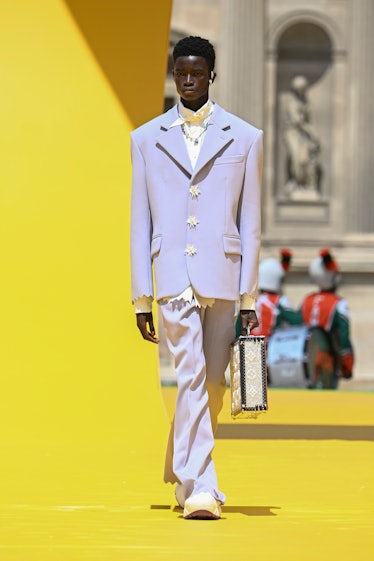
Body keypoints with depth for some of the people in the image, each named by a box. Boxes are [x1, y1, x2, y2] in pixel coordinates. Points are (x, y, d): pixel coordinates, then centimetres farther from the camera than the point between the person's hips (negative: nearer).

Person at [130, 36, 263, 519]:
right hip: (173, 277, -1)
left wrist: (249, 298, 2)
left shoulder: (244, 138, 8)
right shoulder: (146, 139, 10)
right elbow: (140, 223, 9)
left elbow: (250, 223, 7)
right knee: (190, 376, -14)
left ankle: (182, 476, 27)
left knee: (212, 385, 7)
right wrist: (141, 298, 4)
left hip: (222, 278, 1)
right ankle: (200, 488, -17)